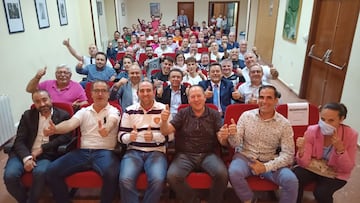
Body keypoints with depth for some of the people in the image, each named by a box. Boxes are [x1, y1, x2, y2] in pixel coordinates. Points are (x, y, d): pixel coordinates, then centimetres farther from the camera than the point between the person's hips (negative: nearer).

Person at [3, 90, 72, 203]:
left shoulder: (63, 116, 4)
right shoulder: (27, 115, 11)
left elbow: (66, 137, -6)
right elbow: (19, 141, 3)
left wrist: (42, 149, -13)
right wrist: (26, 158, -16)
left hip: (47, 155, -3)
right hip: (24, 154, 3)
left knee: (40, 172, -33)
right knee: (9, 175, -23)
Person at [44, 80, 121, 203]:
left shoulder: (113, 111, 3)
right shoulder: (84, 111, 15)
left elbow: (111, 122, -21)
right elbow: (70, 124, -3)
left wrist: (106, 129, -47)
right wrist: (55, 129, -26)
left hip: (105, 152, -4)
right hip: (83, 152, 4)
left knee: (111, 174, -34)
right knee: (52, 171, -11)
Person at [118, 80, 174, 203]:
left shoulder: (163, 109, 5)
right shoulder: (129, 111, 9)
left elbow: (170, 135, 1)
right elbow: (121, 136, 9)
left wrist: (154, 136, -17)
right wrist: (129, 137, -15)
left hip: (156, 152, -1)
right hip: (133, 151, 1)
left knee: (158, 180, -28)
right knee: (125, 180, -26)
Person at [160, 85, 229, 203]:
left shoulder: (214, 114, 7)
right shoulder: (182, 114, 7)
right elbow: (166, 131, 0)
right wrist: (164, 121, -23)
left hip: (208, 154, 0)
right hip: (185, 155, 0)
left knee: (222, 174, -28)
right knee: (172, 176, -27)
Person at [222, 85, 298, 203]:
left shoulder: (284, 124, -6)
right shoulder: (246, 116, -3)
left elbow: (288, 154, -7)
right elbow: (236, 144, -2)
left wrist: (266, 167, -21)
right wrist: (232, 135, -27)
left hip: (270, 162, 0)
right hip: (245, 157, 0)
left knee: (291, 180, -25)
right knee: (234, 172, -30)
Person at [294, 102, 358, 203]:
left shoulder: (351, 135, -18)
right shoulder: (312, 130, -17)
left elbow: (347, 169, -13)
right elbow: (304, 163, -17)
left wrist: (340, 149, -30)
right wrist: (301, 150, -39)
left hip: (335, 173, 0)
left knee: (321, 192, -26)